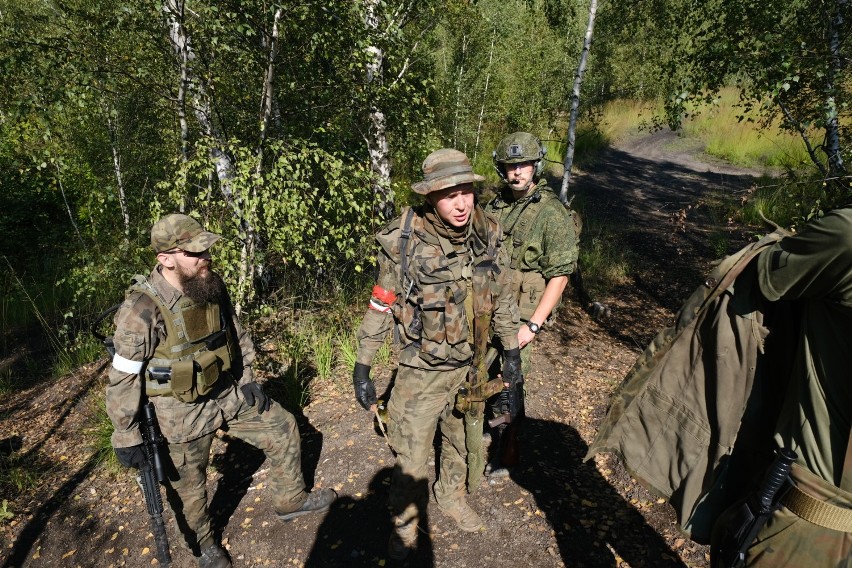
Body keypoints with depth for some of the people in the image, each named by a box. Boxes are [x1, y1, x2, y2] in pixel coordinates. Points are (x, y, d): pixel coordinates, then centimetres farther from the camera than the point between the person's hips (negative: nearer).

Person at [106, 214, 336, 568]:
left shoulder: (212, 285, -7)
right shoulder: (142, 309, -26)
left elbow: (235, 332, 8)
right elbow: (122, 379, -18)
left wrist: (247, 378, 6)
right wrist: (126, 438, -12)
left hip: (229, 393, 6)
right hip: (183, 412, -5)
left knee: (283, 428, 11)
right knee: (188, 485, 14)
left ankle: (289, 500, 33)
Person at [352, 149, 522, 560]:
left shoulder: (487, 235, -9)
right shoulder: (404, 244, -21)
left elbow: (502, 297, 4)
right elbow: (380, 309, -11)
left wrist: (512, 350, 10)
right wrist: (362, 369, -7)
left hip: (470, 366, 4)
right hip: (422, 370, -4)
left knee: (461, 440, 24)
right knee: (411, 459, 7)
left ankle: (452, 497, 52)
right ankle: (404, 524, 35)